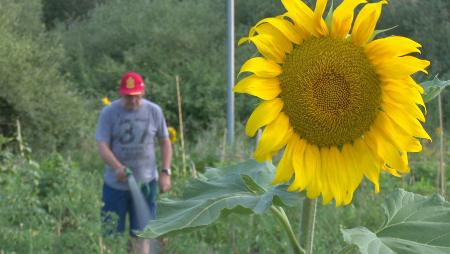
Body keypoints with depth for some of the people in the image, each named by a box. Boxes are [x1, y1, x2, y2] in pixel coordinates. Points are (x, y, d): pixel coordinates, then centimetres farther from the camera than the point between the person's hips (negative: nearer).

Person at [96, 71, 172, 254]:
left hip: (145, 183, 1)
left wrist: (165, 172, 0)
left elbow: (165, 142, 10)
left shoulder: (154, 111, 1)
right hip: (115, 184, -1)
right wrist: (118, 168, -28)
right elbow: (102, 145, -11)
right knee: (111, 234, 2)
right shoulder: (109, 112, -5)